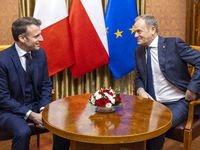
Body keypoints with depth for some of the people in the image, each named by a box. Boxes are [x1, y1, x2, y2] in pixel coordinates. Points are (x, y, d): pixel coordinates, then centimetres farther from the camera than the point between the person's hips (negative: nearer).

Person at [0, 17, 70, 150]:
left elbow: (46, 85, 7)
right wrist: (31, 115, -20)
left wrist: (44, 110, -10)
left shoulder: (40, 53, 0)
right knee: (23, 132, -34)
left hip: (36, 106, 5)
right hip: (11, 109, -4)